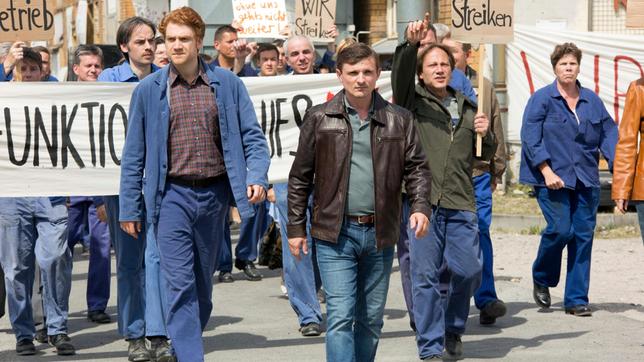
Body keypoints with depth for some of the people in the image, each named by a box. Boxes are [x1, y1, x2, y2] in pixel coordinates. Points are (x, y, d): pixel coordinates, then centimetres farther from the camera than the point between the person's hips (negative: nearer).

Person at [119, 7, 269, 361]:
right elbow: (134, 153, 4)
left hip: (215, 193, 2)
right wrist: (129, 207, 3)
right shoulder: (149, 90, 1)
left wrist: (257, 177, -11)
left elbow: (252, 135, 5)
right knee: (181, 285, -11)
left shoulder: (227, 83, 2)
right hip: (172, 195, -2)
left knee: (203, 285, 13)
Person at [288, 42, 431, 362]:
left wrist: (420, 205, -9)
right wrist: (295, 227, 4)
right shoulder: (319, 119, 1)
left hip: (379, 234, 3)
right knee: (340, 316, -10)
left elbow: (416, 167, 9)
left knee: (371, 318, 12)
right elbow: (300, 177, 5)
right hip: (335, 233, -3)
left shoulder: (399, 120, 6)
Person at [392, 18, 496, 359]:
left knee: (468, 270, 3)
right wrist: (410, 44, -32)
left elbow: (486, 155, 27)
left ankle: (453, 330, 27)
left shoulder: (467, 107, 20)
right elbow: (400, 75, -15)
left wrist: (485, 135, 5)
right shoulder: (413, 101, 6)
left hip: (461, 203, 4)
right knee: (425, 275, -2)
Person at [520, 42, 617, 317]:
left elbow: (608, 133, 12)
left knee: (583, 235, 0)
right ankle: (542, 279, 14)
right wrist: (547, 171, -16)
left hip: (586, 180, 4)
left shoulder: (591, 100, 12)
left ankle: (576, 300, 8)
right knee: (560, 229, -14)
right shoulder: (541, 99, -1)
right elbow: (530, 138, -7)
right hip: (553, 179, -4)